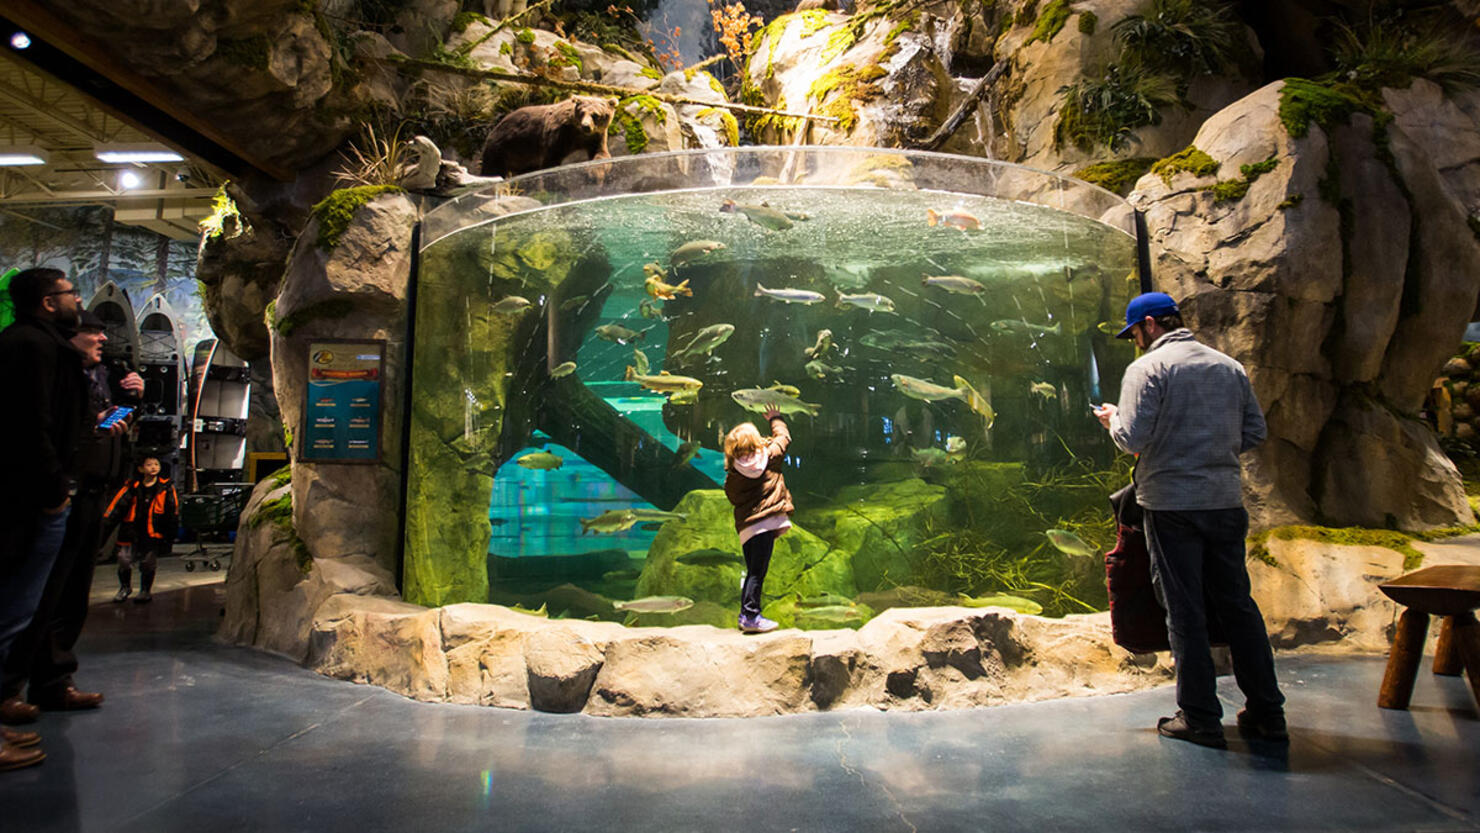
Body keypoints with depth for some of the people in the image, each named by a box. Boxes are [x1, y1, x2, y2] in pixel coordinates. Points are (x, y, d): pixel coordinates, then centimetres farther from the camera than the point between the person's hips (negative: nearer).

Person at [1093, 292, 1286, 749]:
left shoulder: (1147, 368, -9)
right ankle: (1267, 712, 22)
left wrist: (1113, 419, 4)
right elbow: (1255, 431, 11)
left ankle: (1200, 718, 10)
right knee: (1238, 604, 14)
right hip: (1226, 501, 6)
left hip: (1172, 504, -6)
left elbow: (1133, 438, -16)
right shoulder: (1229, 366, 10)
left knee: (1186, 612, 2)